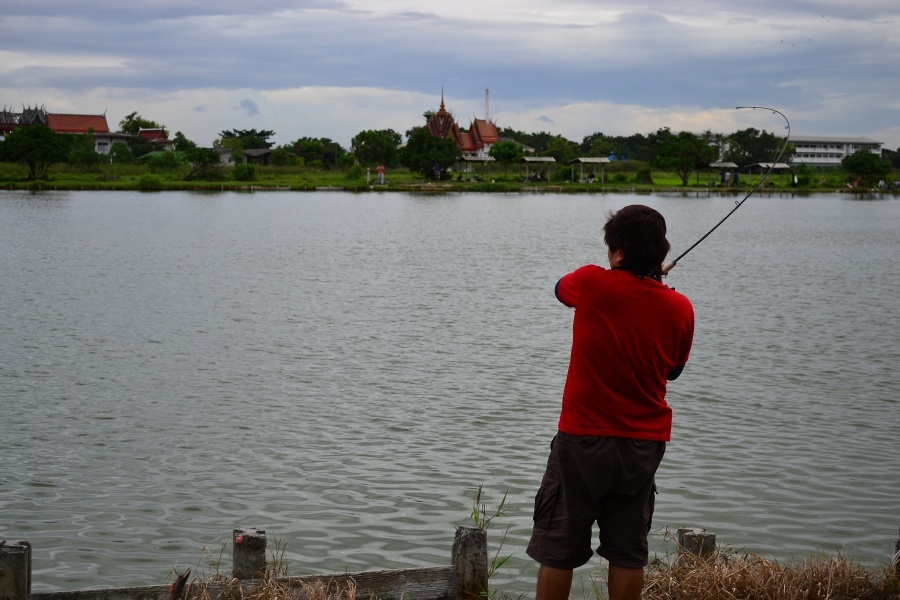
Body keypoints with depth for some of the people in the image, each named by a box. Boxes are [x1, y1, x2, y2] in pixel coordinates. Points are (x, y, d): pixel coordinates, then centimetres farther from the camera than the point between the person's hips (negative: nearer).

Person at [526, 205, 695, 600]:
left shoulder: (593, 284, -14)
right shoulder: (679, 308, -4)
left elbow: (561, 288, 10)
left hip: (583, 438, -3)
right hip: (644, 444, 3)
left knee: (557, 552, 7)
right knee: (628, 554, 11)